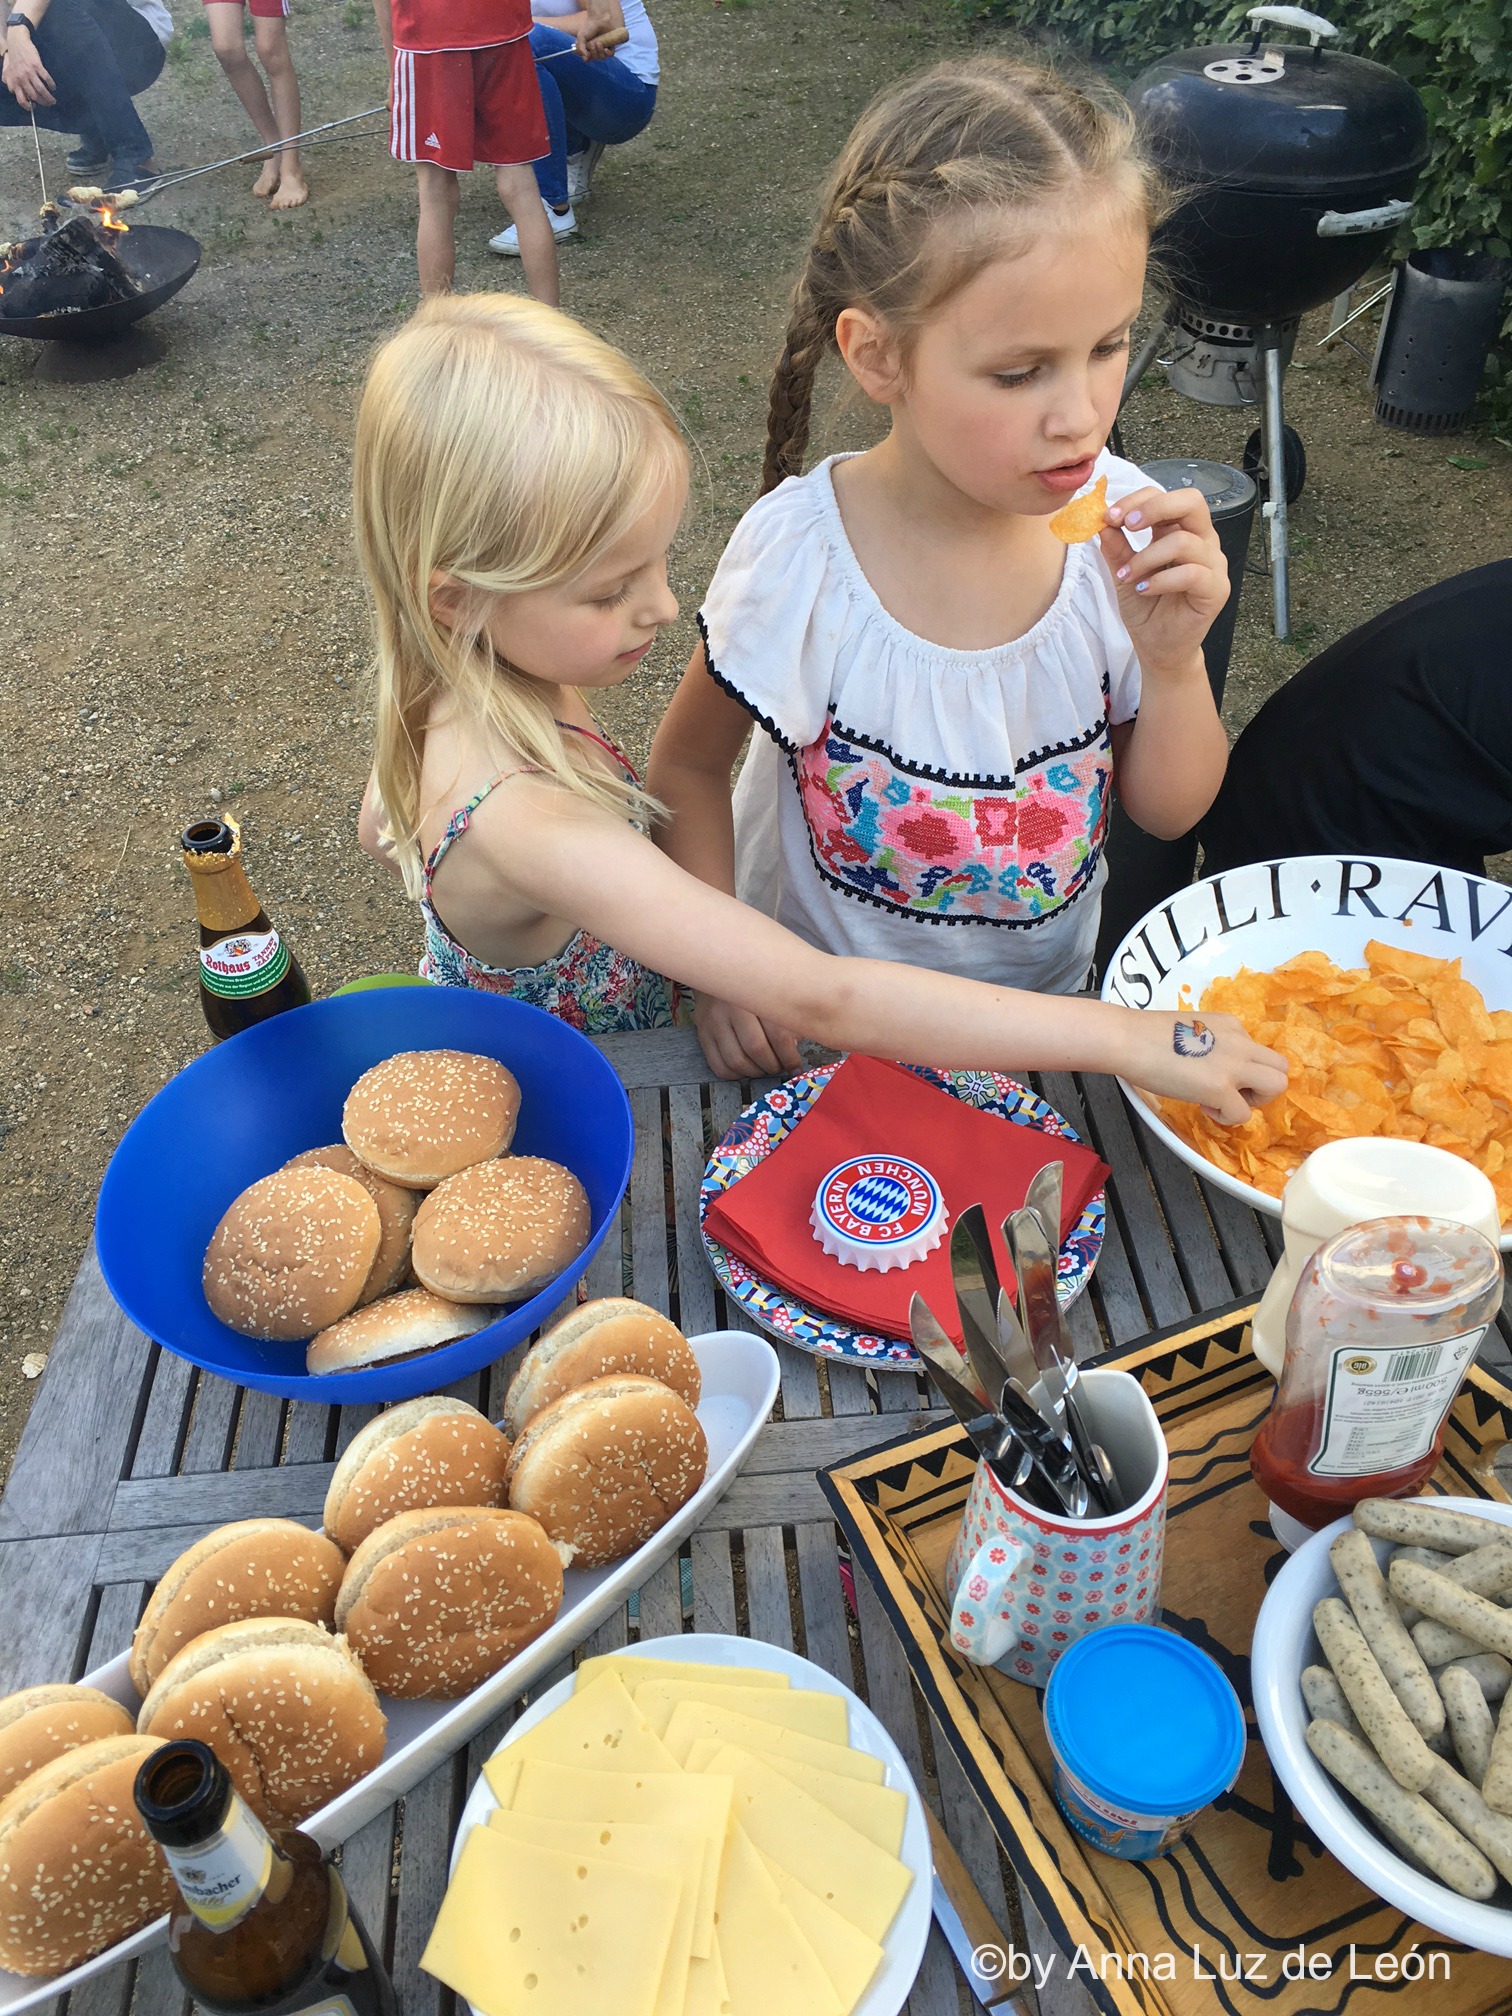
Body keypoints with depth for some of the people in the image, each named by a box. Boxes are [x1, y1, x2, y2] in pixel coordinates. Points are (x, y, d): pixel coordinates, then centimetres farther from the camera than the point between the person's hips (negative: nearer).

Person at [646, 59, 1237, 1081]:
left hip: (1052, 990, 3)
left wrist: (1173, 659, -21)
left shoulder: (1120, 526, -12)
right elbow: (690, 763, -5)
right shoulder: (798, 555, -22)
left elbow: (1169, 810, -2)